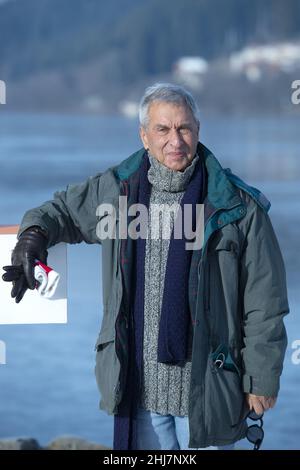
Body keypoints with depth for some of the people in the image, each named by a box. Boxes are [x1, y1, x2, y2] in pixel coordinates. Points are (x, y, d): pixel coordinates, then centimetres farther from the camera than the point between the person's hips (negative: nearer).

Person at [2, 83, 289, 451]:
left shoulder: (238, 206, -8)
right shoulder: (116, 190, 2)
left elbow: (264, 305, -5)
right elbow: (63, 209, 21)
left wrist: (263, 380, -4)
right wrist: (35, 232, -3)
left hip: (206, 389, -3)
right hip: (138, 387, 3)